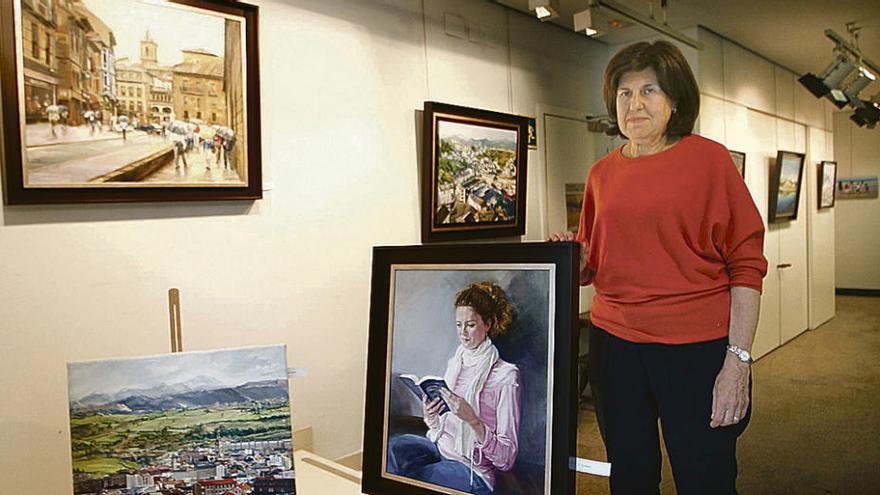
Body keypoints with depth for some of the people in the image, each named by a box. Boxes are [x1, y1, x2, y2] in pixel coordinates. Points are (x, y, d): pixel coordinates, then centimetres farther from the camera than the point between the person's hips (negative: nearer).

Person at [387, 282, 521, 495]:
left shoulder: (505, 375, -12)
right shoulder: (454, 363, 9)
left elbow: (507, 459, -13)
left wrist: (472, 419, -26)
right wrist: (431, 419, -7)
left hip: (472, 469, -5)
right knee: (394, 447, -23)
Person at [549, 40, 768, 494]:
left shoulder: (708, 158, -3)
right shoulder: (602, 173, 8)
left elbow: (746, 265, -6)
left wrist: (738, 362, -13)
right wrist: (575, 256, -6)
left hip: (697, 347, -3)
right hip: (613, 342, 4)